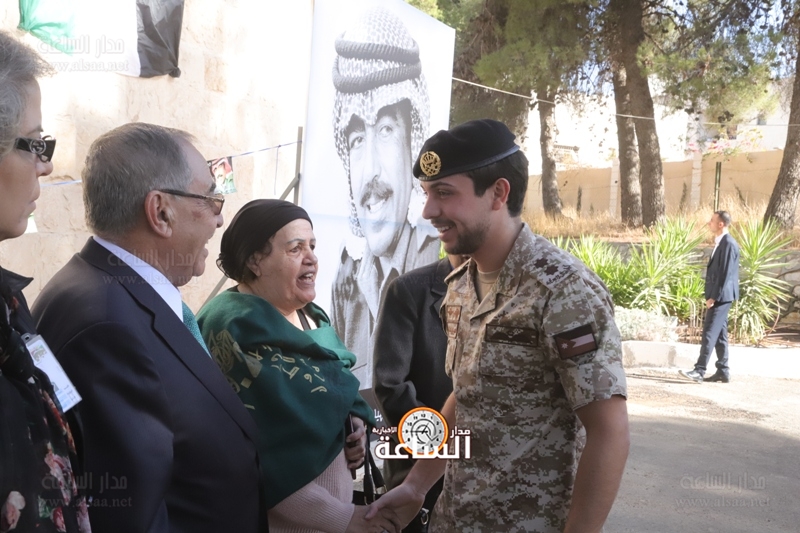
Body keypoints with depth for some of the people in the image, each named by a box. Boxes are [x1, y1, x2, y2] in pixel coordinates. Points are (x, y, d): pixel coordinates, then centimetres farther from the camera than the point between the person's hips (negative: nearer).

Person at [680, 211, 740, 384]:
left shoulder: (729, 244, -16)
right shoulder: (720, 242, 15)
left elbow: (726, 274, -20)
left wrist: (714, 297, -20)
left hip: (721, 296, -10)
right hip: (717, 296, 10)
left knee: (710, 332, -12)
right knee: (719, 334, 11)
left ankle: (699, 371, -13)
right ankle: (723, 372, 16)